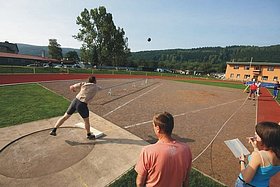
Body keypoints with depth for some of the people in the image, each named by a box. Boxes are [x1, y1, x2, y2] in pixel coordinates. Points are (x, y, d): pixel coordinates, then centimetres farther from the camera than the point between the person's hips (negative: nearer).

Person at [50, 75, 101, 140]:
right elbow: (100, 88, 26)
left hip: (75, 101, 4)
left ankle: (53, 130, 25)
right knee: (86, 120, 15)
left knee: (65, 116, 19)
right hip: (82, 105, -4)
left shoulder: (83, 83, 9)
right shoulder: (95, 87, 3)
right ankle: (89, 135, 32)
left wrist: (73, 90, 32)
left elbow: (71, 87, 10)